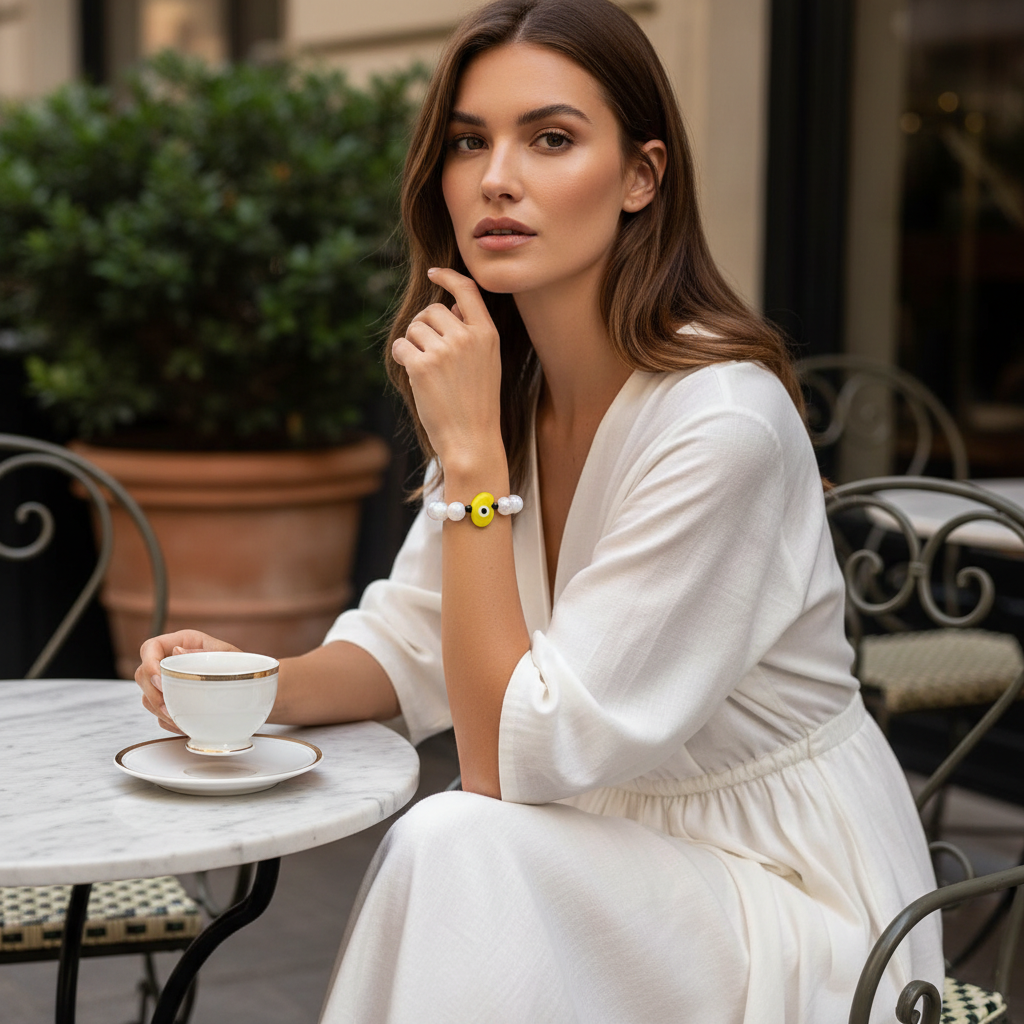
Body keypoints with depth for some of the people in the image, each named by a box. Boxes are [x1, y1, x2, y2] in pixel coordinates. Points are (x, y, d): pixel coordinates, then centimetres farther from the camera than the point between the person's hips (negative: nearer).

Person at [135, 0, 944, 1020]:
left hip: (788, 894, -6)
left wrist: (472, 453, -26)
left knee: (451, 846, -27)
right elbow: (410, 642, 8)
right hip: (623, 852, 6)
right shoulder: (513, 391, 0)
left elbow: (508, 759, -24)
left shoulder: (722, 419, -25)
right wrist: (257, 683, -12)